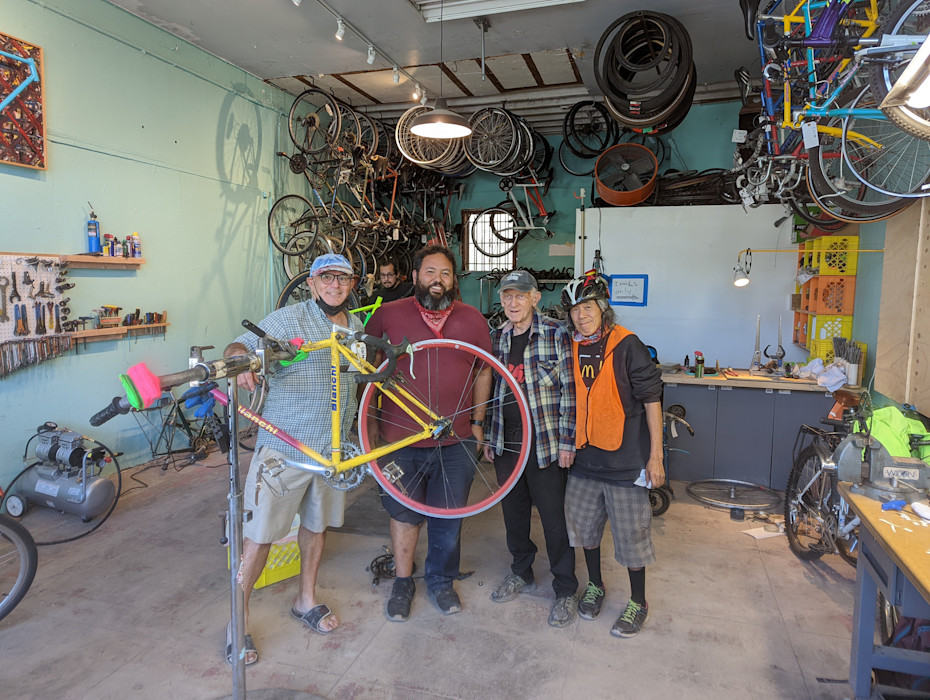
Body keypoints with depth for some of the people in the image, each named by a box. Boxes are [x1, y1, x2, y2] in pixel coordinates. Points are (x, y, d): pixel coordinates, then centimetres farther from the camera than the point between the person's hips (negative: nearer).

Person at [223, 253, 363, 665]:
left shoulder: (356, 327, 10)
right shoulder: (288, 319, -10)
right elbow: (239, 345, -20)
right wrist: (240, 358, -40)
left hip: (332, 448, 6)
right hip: (284, 447, -5)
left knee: (317, 523, 19)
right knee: (261, 533, 0)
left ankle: (307, 600, 38)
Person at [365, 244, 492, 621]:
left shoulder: (473, 319, 2)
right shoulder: (388, 314, -2)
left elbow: (483, 372, 12)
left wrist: (477, 422, 10)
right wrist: (368, 420, 6)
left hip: (457, 440, 2)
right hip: (400, 437, -1)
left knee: (449, 517, 13)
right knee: (404, 514, 12)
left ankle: (441, 581, 35)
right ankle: (403, 583, 34)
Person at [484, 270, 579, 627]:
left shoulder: (556, 334, -9)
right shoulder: (497, 337, 8)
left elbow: (570, 390, -9)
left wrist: (567, 441, -12)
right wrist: (489, 437, 12)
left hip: (545, 441, -5)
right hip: (506, 440, 5)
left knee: (554, 516, 3)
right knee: (513, 510, 16)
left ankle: (566, 590, 21)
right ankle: (522, 573, 37)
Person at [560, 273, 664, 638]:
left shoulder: (627, 345, -12)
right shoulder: (573, 349, 3)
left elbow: (651, 399, -10)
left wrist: (655, 455, -11)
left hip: (625, 458, -5)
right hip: (586, 455, 5)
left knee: (630, 532, 6)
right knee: (584, 524, 16)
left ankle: (638, 603, 27)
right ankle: (594, 585, 39)